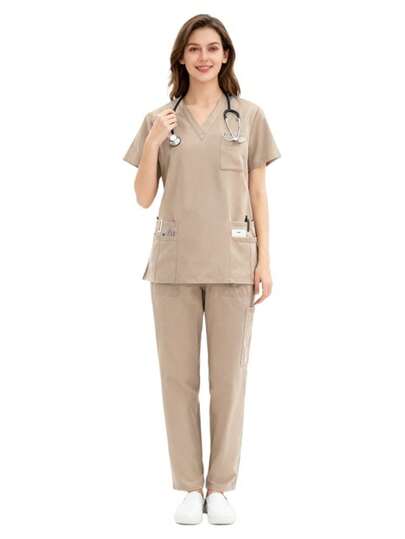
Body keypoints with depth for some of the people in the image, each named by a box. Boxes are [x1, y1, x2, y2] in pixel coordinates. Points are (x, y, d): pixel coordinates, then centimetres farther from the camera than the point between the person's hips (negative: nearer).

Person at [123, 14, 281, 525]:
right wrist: (153, 143, -10)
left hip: (233, 261, 0)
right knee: (178, 375, 4)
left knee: (229, 374, 4)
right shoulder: (159, 119, 6)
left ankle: (220, 487, 15)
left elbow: (258, 193, 6)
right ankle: (189, 487, 15)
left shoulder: (249, 115, 6)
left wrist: (264, 258, -1)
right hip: (175, 262, 1)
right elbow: (144, 197, 5)